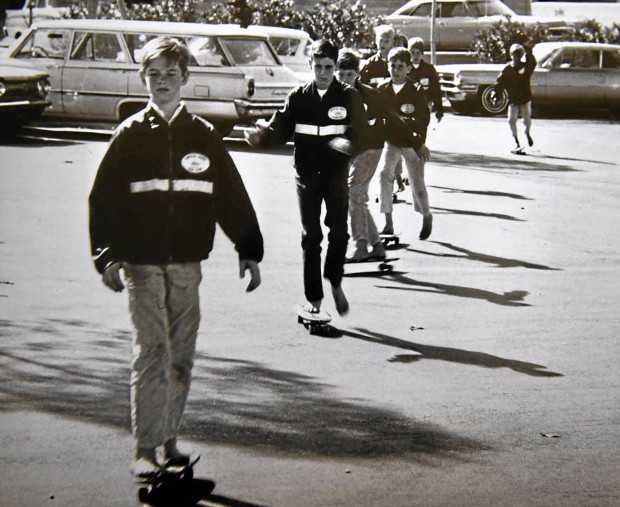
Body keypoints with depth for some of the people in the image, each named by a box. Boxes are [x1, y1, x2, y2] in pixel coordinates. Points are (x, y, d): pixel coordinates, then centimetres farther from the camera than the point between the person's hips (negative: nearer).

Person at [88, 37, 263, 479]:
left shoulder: (203, 135, 8)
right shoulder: (130, 135, 3)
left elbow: (232, 196, 11)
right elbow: (104, 198, 2)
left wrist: (249, 250, 7)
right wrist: (107, 256, -6)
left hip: (187, 261, 3)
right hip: (143, 262, -3)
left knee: (182, 354, 8)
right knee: (151, 352, -8)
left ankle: (169, 440, 20)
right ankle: (146, 449, -5)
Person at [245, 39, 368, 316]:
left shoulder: (348, 96, 1)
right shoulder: (298, 97, 4)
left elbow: (359, 131, -8)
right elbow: (279, 129, -2)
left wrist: (348, 143, -31)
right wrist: (258, 136, -23)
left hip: (337, 172, -1)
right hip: (307, 172, 1)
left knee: (339, 231, -10)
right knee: (310, 236, 4)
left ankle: (335, 283, 15)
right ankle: (313, 298, 12)